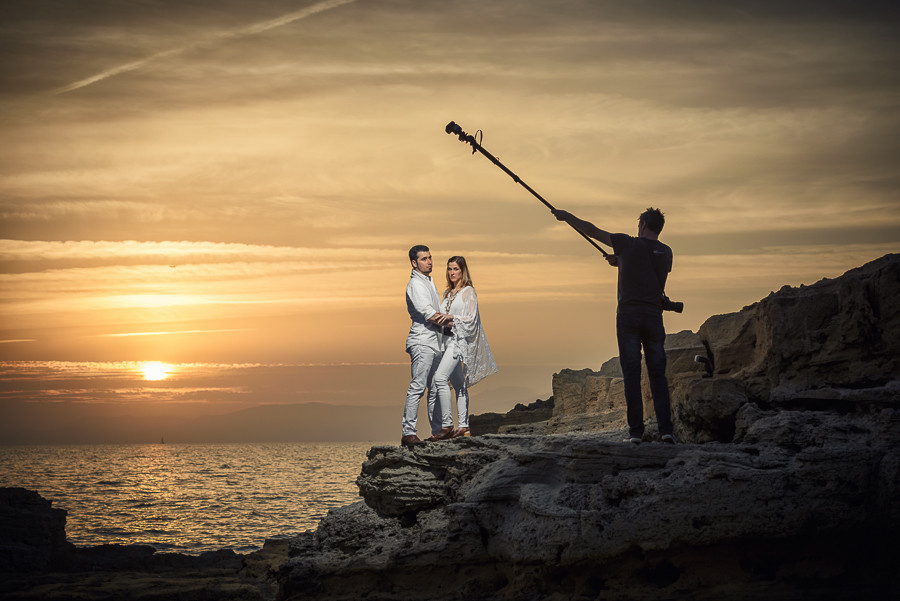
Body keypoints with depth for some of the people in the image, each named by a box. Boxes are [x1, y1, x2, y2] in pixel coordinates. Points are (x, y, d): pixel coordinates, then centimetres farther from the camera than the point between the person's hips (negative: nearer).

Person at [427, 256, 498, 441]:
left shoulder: (468, 292, -3)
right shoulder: (448, 293, 19)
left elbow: (471, 318, -10)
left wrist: (453, 318, -23)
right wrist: (443, 321, -1)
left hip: (460, 339, -8)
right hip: (448, 339, 8)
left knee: (440, 377, -21)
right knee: (458, 385, 7)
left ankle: (447, 425, -22)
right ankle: (463, 427, 9)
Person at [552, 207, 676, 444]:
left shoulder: (629, 244, -1)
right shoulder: (665, 252, 9)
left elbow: (592, 231, 7)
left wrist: (567, 216, 19)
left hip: (628, 314, -3)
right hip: (653, 316, 3)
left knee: (631, 374, -2)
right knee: (658, 374, 4)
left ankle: (636, 430, -6)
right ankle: (666, 429, -5)